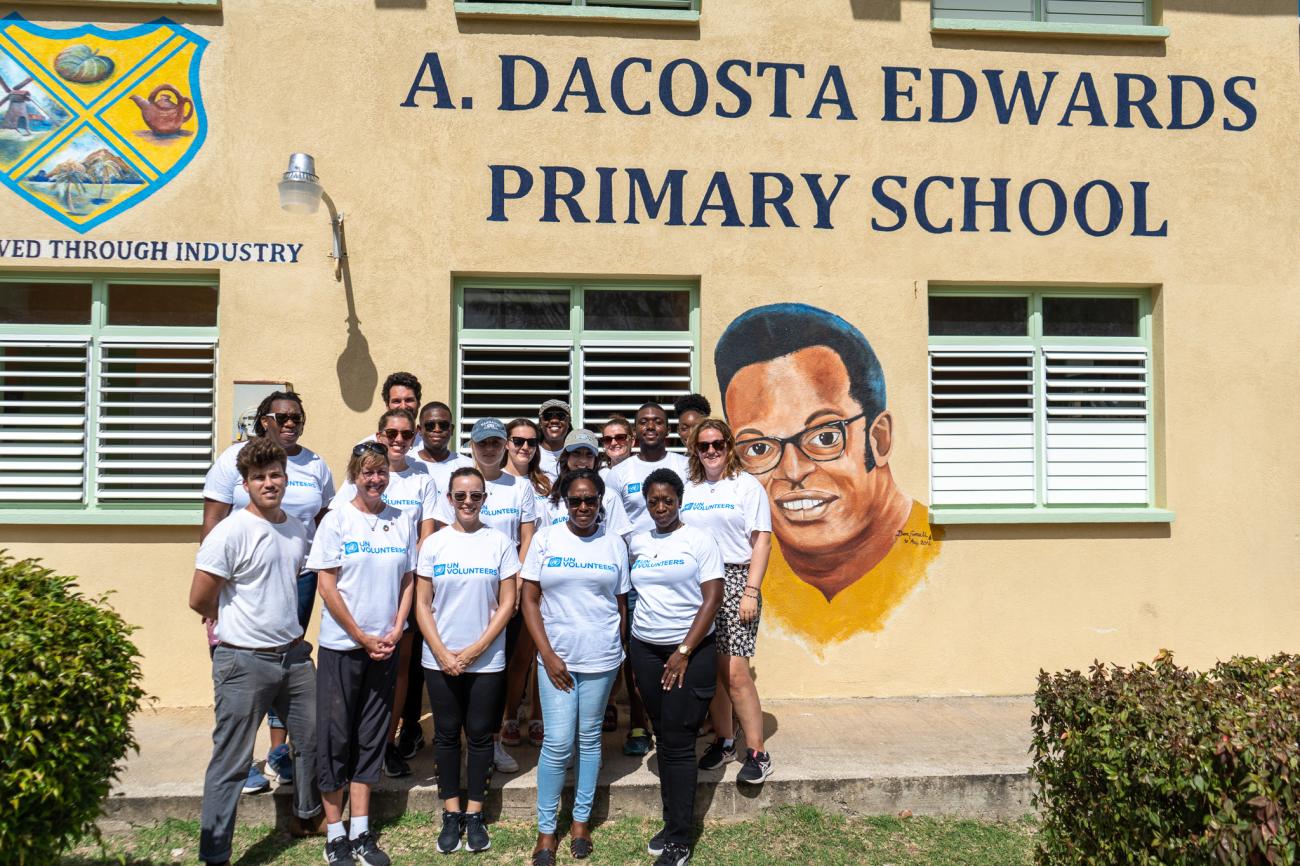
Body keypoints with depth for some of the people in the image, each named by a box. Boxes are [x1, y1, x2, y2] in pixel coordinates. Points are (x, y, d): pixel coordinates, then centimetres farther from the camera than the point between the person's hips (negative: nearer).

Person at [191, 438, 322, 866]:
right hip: (244, 661, -7)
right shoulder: (230, 532, -14)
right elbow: (200, 600, -12)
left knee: (313, 738, 18)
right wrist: (240, 625, 3)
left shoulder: (297, 529, 6)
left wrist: (291, 633, 14)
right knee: (231, 761, 3)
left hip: (293, 654, 7)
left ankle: (307, 815, 41)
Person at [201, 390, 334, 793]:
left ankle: (279, 752, 24)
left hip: (298, 578, 3)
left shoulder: (315, 465, 9)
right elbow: (212, 522, -3)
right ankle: (242, 759, 12)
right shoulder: (236, 457, -1)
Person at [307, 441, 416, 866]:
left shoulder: (402, 521, 4)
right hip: (341, 645, -3)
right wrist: (363, 638, -10)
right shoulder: (337, 520, -6)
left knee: (370, 737, 10)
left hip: (385, 647, 3)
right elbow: (327, 586, -8)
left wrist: (395, 632, -5)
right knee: (335, 737, 4)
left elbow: (408, 581, 7)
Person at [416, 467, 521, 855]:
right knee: (447, 734, 10)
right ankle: (451, 814, 23)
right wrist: (441, 652, -8)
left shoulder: (500, 542, -2)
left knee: (480, 734, 8)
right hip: (440, 660, 1)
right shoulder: (433, 543, 1)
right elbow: (422, 604, 1)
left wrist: (477, 649, -10)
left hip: (486, 660, -1)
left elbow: (507, 603, -3)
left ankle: (474, 814, 21)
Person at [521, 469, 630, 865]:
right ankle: (546, 829, 14)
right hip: (556, 657, -1)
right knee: (557, 743, -1)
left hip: (601, 657, 1)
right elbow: (529, 600, -1)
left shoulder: (614, 542, 2)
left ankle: (581, 820, 26)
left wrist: (619, 652, 5)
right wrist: (547, 655, -7)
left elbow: (621, 603, 7)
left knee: (589, 739, 11)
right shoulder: (545, 538, -1)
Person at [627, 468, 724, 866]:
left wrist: (683, 652, -14)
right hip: (644, 650, 4)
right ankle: (671, 823, 22)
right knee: (663, 739, 11)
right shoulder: (637, 542, 8)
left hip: (689, 652, -4)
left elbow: (712, 598, -10)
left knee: (678, 744, -4)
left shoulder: (699, 541, -5)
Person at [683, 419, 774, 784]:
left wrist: (751, 592, -11)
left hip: (734, 580, -4)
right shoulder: (688, 490, 13)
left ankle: (757, 751, 2)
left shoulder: (747, 486, 0)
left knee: (735, 674, -10)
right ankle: (724, 741, 24)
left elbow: (762, 541, -4)